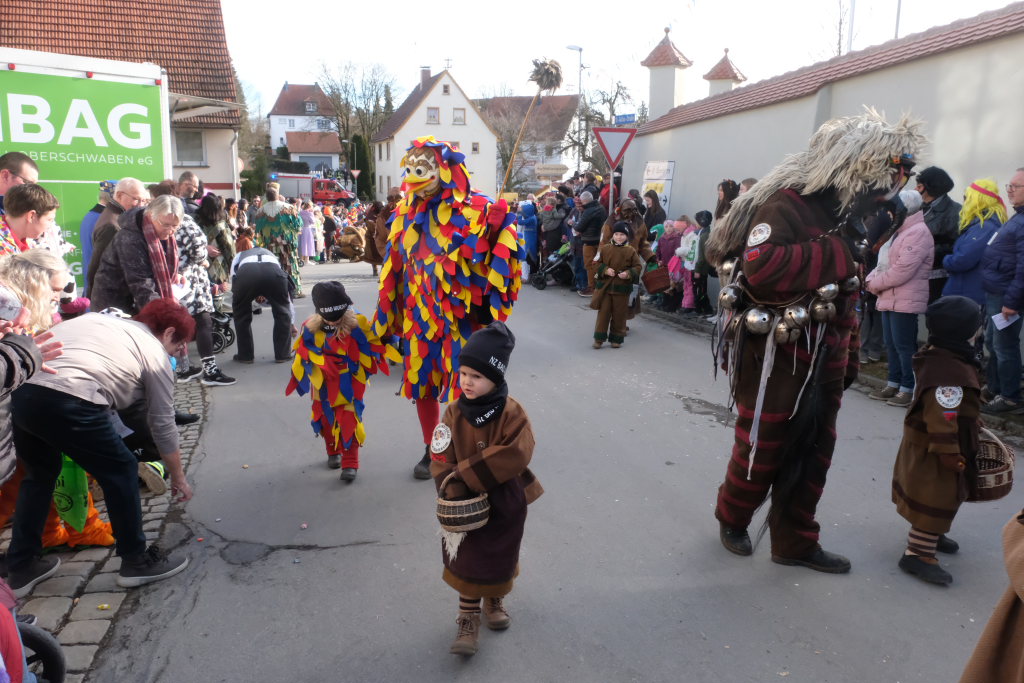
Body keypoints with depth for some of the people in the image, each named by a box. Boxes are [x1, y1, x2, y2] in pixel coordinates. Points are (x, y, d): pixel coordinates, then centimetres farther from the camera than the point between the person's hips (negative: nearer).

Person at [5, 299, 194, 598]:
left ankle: (21, 568, 37)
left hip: (20, 391, 7)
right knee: (120, 470, 13)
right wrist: (178, 477, 27)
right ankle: (136, 561, 23)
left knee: (39, 473, 29)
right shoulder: (154, 352, 12)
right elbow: (163, 425, 15)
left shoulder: (99, 320, 31)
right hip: (68, 402, -7)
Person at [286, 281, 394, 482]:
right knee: (326, 418, 15)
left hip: (348, 384, -3)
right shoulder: (311, 329, -10)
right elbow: (304, 357, 2)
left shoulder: (356, 324, -17)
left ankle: (350, 463, 2)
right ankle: (333, 452, 39)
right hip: (324, 385, 3)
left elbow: (371, 347, -7)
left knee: (349, 419, -7)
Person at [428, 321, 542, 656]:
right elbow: (442, 459, -11)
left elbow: (514, 455, -30)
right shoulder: (454, 413, -11)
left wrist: (465, 474, -29)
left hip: (506, 503, -1)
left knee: (500, 558, 20)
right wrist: (455, 493, -25)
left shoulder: (512, 412, -20)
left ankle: (495, 600, 47)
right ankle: (468, 616, 28)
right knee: (466, 561, 10)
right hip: (467, 505, 1)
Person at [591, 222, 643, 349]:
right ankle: (599, 338, 11)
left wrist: (628, 274, -16)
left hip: (622, 288, -1)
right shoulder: (605, 248, 0)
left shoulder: (631, 251, -5)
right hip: (605, 286, 1)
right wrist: (605, 270, -11)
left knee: (619, 314, 6)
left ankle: (616, 338, 19)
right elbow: (598, 263, 7)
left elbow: (638, 266, 0)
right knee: (603, 312, 3)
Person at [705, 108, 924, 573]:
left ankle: (795, 542, 28)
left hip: (823, 361, 9)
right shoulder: (785, 204, -14)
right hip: (776, 358, -8)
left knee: (813, 453, 14)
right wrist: (837, 254, -23)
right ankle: (731, 518, 31)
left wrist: (848, 355, 19)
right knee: (761, 448, 5)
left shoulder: (842, 214, 14)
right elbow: (762, 269, -32)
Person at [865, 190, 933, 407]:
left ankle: (908, 389, 2)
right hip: (889, 299, 10)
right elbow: (884, 263, 20)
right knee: (891, 344, 14)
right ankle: (893, 385, 23)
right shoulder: (899, 231, 19)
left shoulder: (918, 232, -13)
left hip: (905, 301, -10)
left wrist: (875, 283, -12)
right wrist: (871, 279, 0)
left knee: (904, 346, -5)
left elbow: (903, 269, -22)